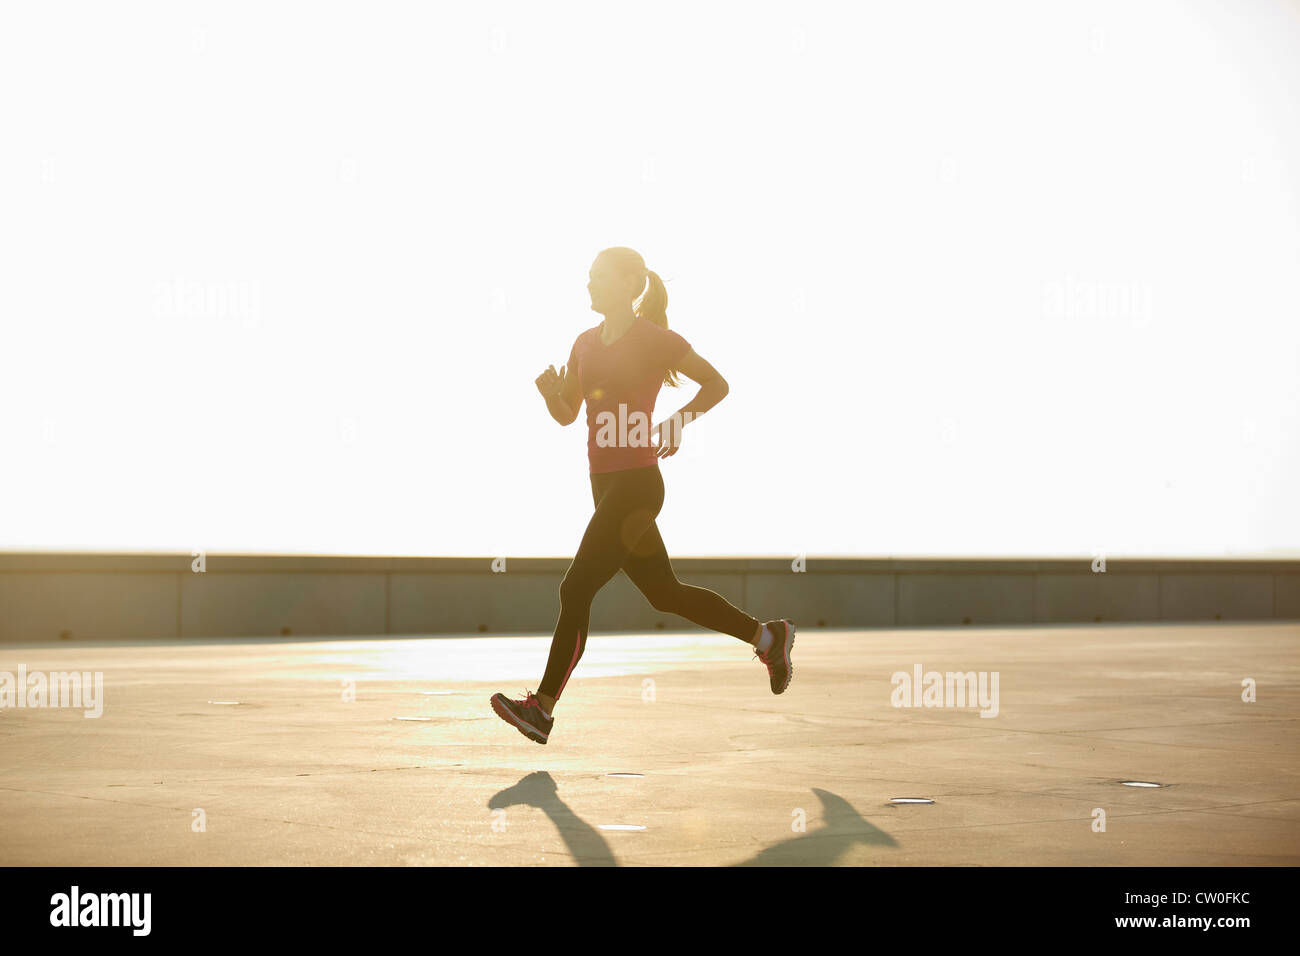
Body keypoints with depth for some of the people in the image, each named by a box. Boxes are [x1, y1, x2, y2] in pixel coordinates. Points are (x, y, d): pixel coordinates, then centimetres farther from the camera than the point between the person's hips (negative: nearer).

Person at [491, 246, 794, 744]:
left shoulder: (656, 339, -8)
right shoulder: (586, 343, 13)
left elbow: (716, 383, 0)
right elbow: (566, 413, 16)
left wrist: (680, 418, -17)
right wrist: (550, 390, -6)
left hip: (636, 483, -8)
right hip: (605, 482, 8)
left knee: (576, 589, -10)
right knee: (665, 592, 14)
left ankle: (542, 707, -4)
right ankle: (767, 635, 28)